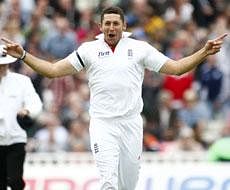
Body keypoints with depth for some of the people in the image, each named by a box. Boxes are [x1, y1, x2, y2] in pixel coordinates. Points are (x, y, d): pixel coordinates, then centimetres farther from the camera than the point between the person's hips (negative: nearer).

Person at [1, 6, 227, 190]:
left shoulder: (140, 48, 5)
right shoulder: (89, 49, 6)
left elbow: (176, 67, 7)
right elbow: (53, 70, 6)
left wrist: (205, 52, -4)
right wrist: (23, 55, -3)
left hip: (131, 123, 1)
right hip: (102, 124, -1)